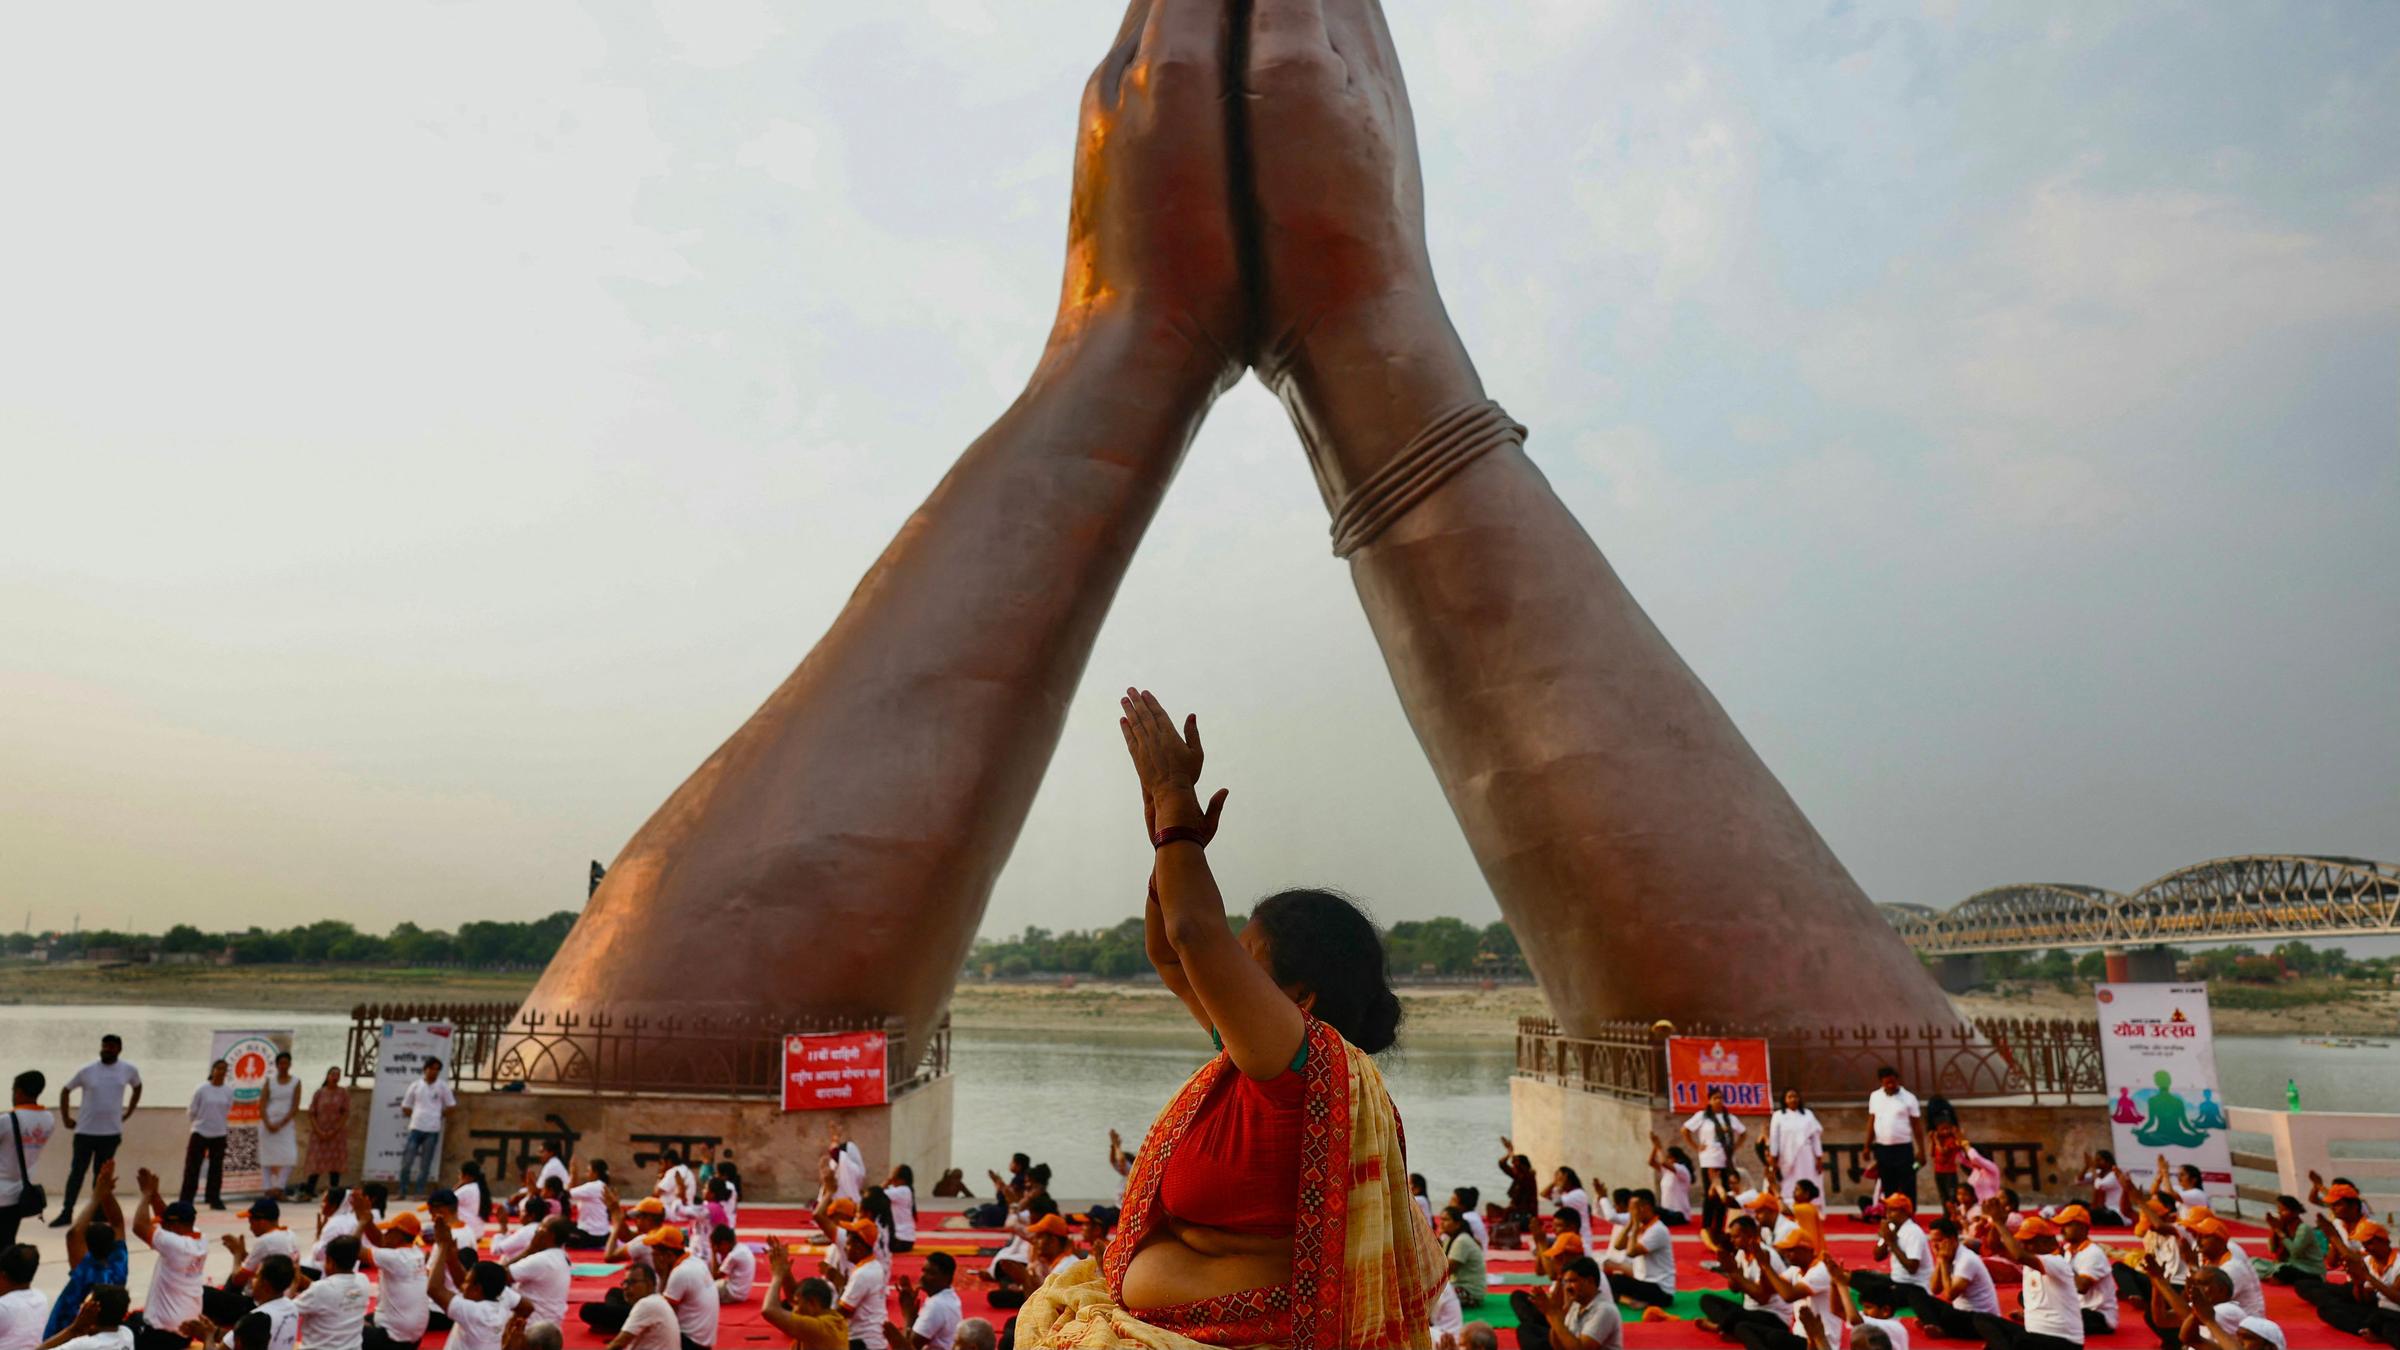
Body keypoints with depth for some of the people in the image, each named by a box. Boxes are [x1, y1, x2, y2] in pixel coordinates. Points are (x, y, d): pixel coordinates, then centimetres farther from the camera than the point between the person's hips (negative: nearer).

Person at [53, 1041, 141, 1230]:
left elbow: (137, 1087, 17)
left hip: (111, 1132, 1)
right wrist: (65, 1117, 2)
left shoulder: (129, 1070, -2)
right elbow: (65, 1090, 7)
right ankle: (66, 1212, 8)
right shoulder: (87, 1071, -6)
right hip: (86, 1131, -1)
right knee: (76, 1171, 1)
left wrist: (128, 1112, 11)